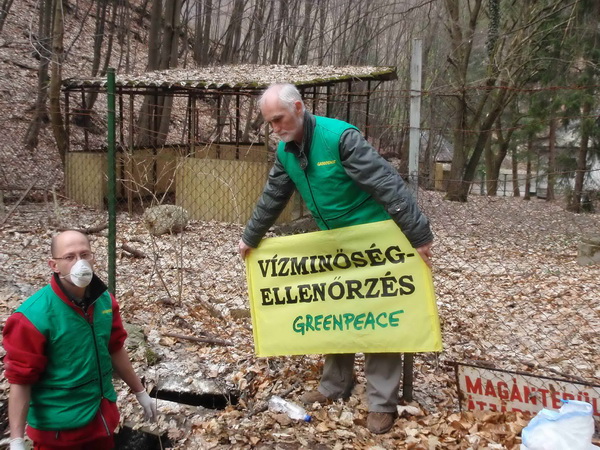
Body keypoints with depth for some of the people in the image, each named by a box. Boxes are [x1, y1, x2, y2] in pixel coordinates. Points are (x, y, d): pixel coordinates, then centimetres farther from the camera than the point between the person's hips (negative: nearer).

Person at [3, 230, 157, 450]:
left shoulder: (105, 300, -4)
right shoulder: (34, 315, -22)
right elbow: (20, 379, -19)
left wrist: (140, 392, 14)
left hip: (103, 415, 6)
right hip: (58, 428, -5)